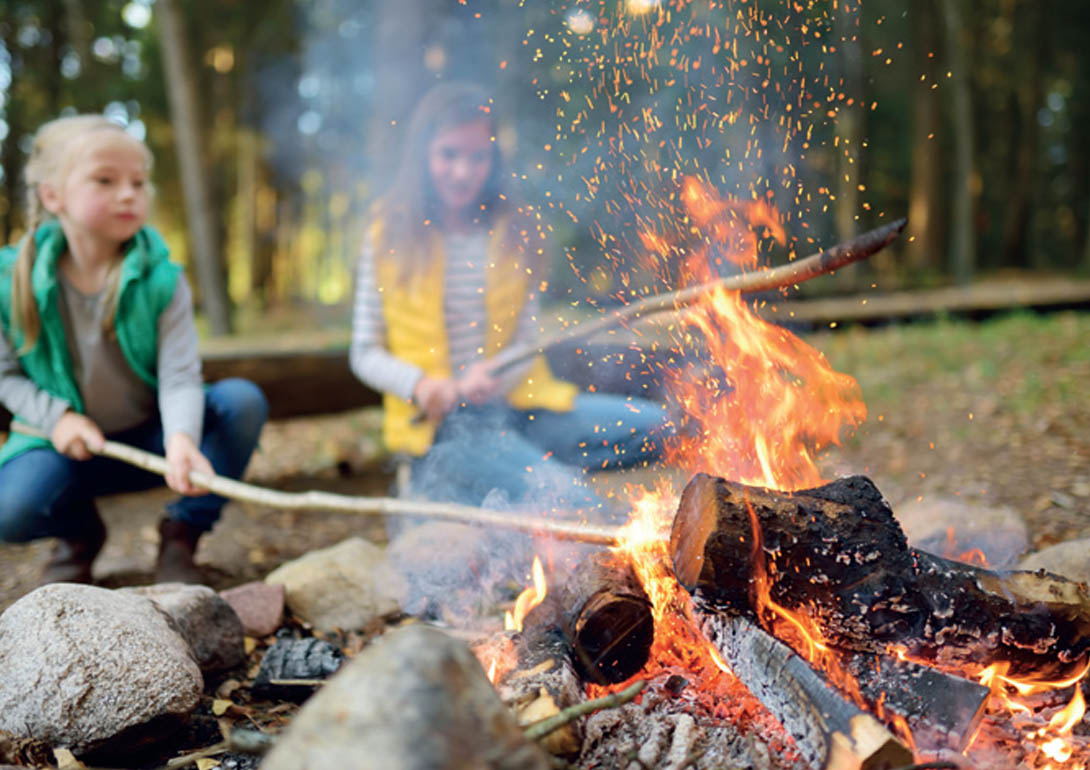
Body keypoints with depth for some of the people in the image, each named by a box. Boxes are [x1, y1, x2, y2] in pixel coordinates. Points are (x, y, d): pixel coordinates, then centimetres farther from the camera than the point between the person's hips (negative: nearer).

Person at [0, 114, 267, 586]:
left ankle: (181, 534, -3)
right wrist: (57, 417, -17)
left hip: (149, 438, 1)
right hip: (68, 442, -1)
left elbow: (179, 376, -20)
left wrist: (181, 440, -41)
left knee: (242, 401, -24)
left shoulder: (162, 280, -13)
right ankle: (79, 531, 11)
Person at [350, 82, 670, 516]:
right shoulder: (390, 237, 1)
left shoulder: (512, 235, 9)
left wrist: (495, 375, -16)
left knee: (652, 426, -15)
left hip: (514, 404, 5)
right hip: (440, 423, -5)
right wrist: (419, 384, -17)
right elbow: (365, 354, 3)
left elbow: (528, 342, 6)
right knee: (576, 506, -27)